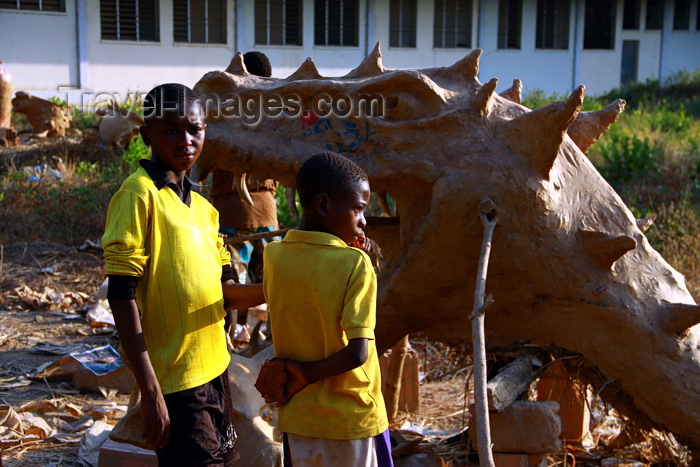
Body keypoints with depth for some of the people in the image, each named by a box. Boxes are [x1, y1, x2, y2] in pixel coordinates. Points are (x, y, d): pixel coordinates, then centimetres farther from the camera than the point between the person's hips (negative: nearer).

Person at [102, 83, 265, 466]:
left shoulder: (203, 207, 11)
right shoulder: (139, 194, -13)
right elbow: (122, 295, -17)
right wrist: (150, 391, -20)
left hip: (214, 372, 8)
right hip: (174, 383, -8)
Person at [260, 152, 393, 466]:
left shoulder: (273, 256, -4)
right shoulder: (355, 263, -18)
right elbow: (357, 354, -23)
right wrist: (305, 374, -11)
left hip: (297, 417, 5)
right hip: (352, 420, -4)